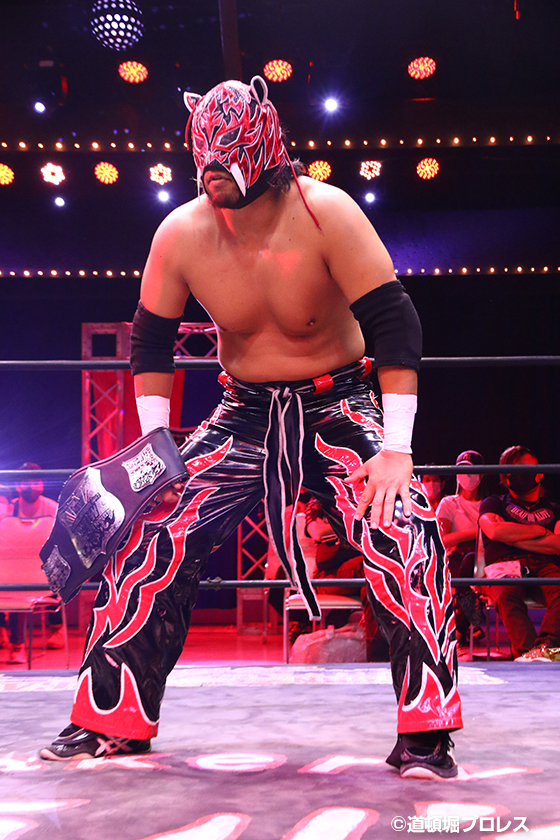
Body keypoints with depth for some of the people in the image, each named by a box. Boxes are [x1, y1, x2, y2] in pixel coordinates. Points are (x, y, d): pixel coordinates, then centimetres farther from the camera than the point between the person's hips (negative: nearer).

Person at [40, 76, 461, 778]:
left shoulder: (325, 213, -20)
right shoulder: (181, 234, -10)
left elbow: (393, 323, -20)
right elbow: (150, 343, 4)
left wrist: (397, 448, -25)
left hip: (336, 409, -2)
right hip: (244, 415, 3)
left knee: (403, 531, -25)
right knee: (151, 540, -7)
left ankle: (426, 733, -10)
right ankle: (109, 719, 11)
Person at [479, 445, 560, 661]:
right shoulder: (494, 504, 24)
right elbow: (495, 530, 0)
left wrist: (513, 536, 4)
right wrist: (540, 531, 7)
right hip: (504, 567, -1)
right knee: (507, 595, -37)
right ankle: (527, 650, -55)